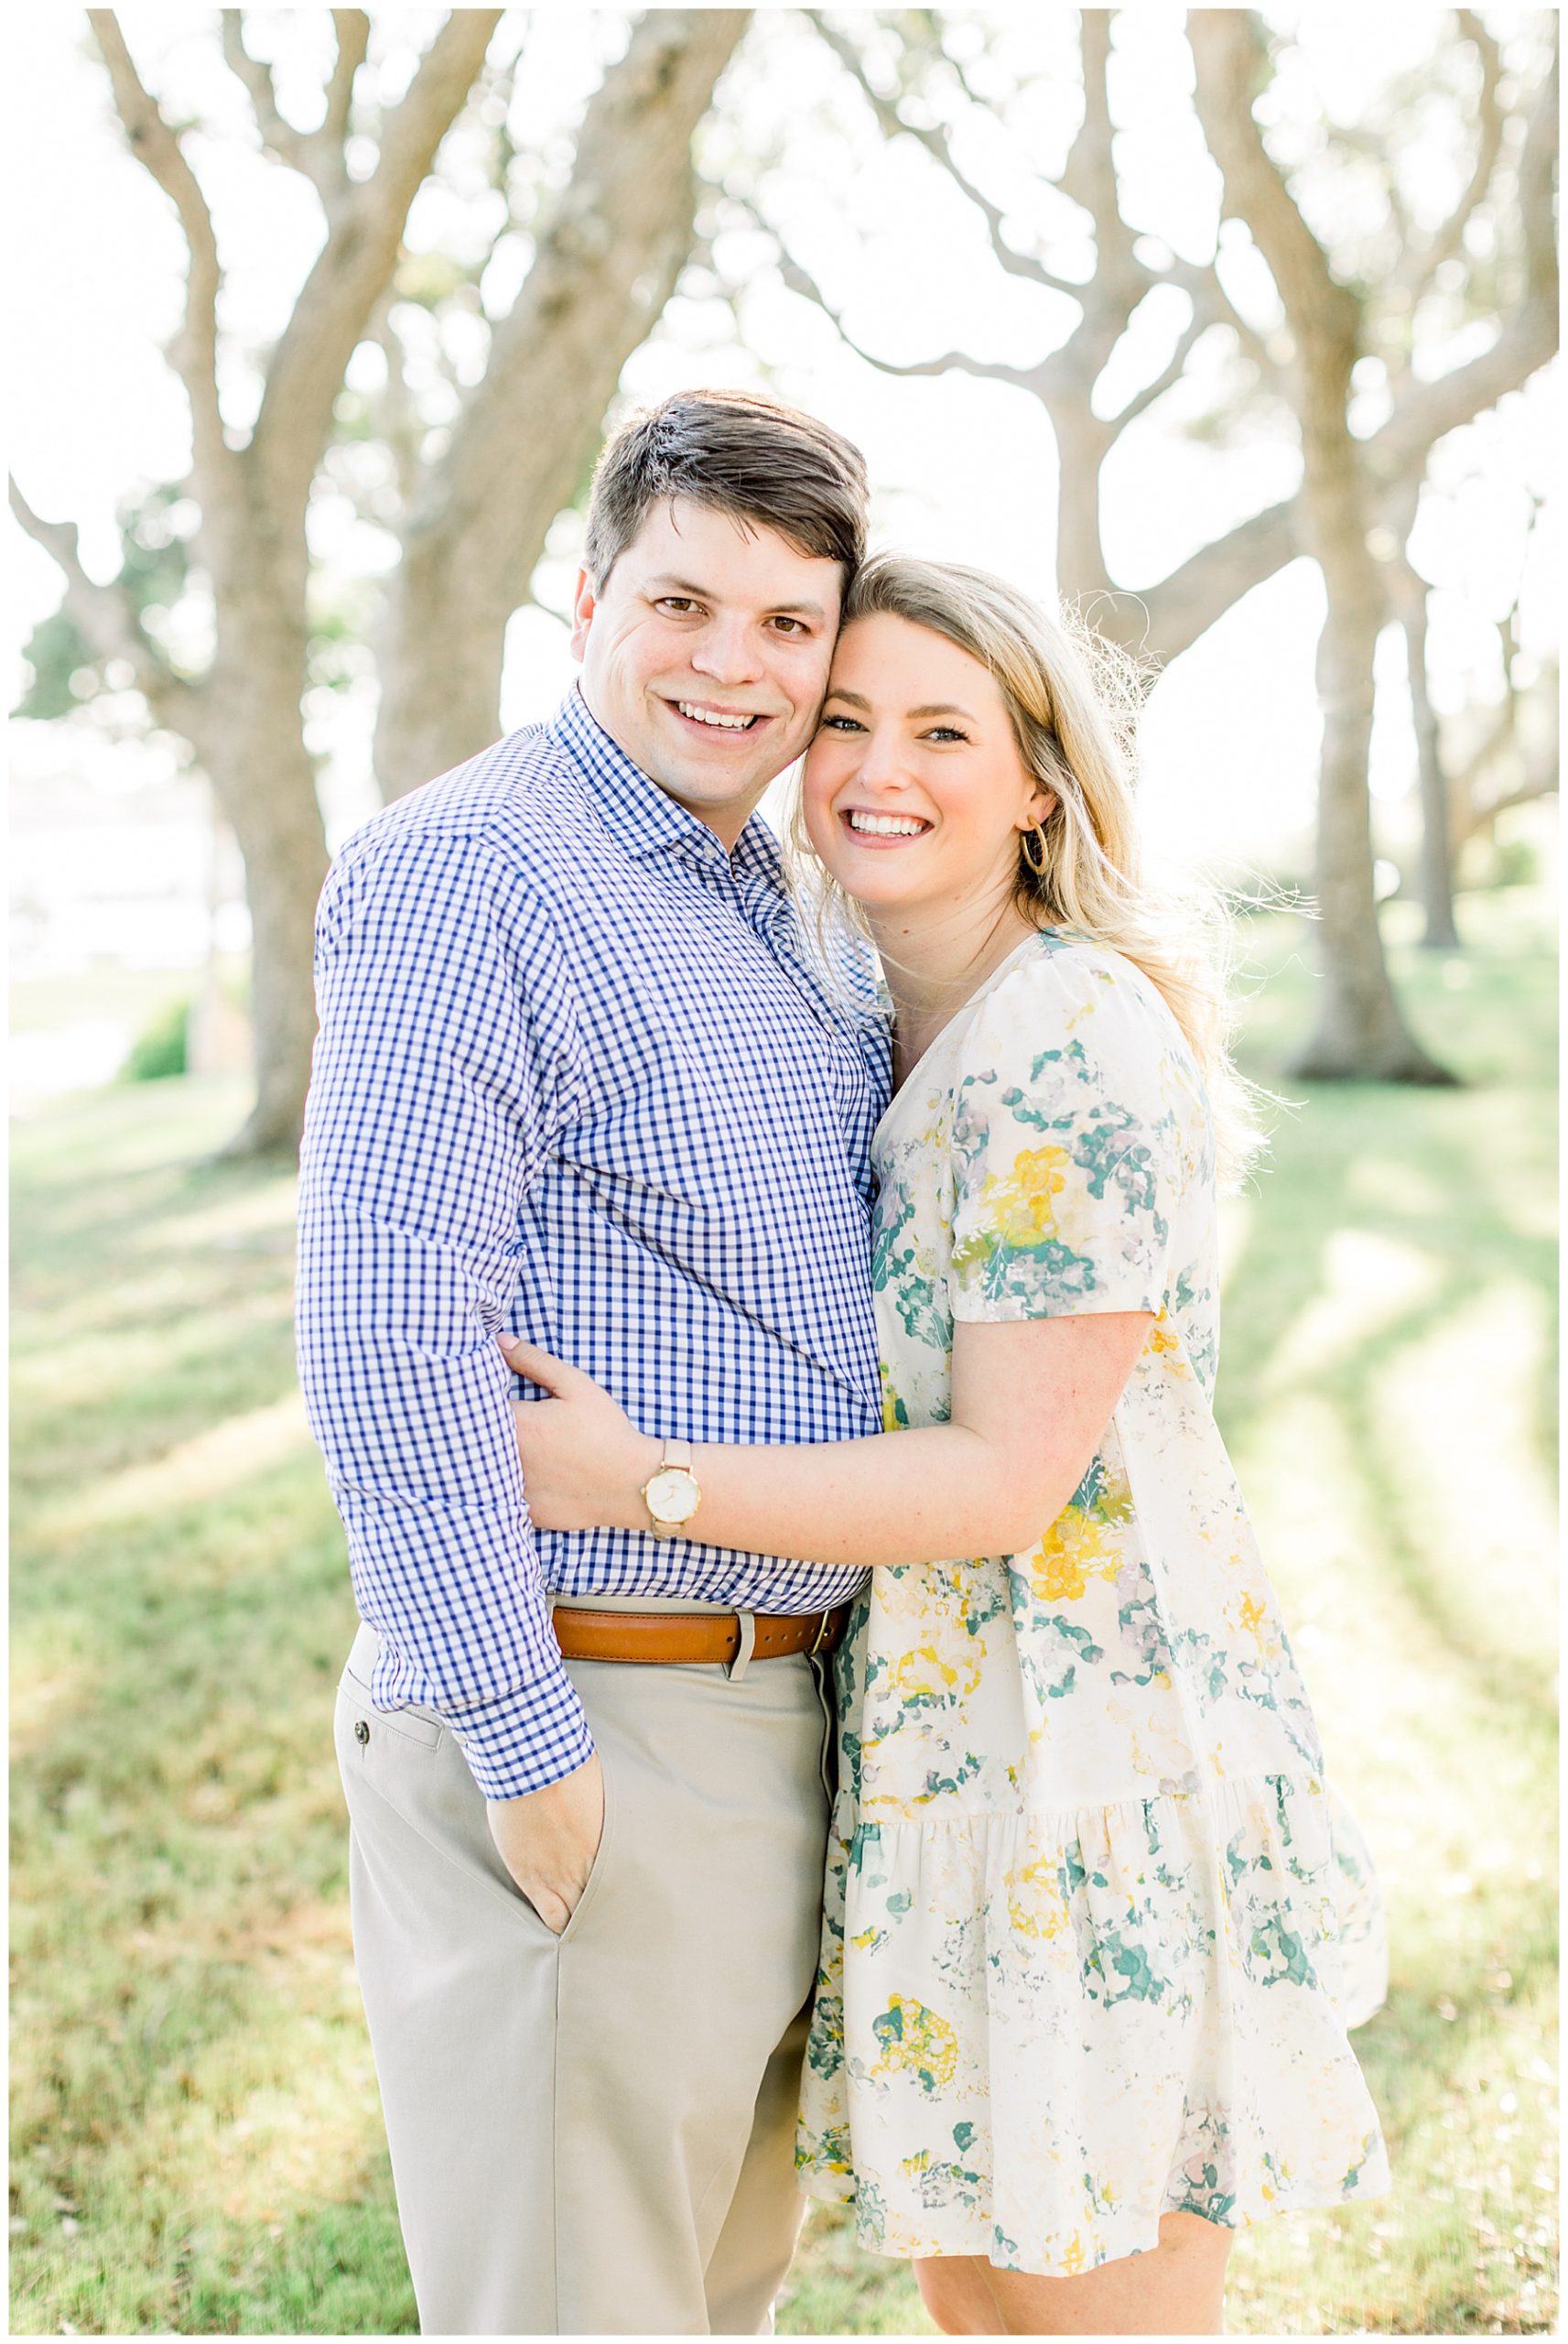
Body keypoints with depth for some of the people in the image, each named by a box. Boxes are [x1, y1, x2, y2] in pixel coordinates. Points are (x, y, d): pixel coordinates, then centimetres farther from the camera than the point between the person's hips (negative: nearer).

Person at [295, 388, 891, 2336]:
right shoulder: (462, 877, -15)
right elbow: (384, 1331, -22)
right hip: (580, 1728, -8)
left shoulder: (787, 916, 13)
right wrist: (527, 1742, -21)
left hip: (781, 1713, 9)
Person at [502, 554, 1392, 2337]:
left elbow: (1009, 1482, -21)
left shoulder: (1078, 1050, -20)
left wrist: (638, 1480, -21)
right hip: (934, 1733, 9)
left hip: (1088, 1728, -9)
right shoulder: (899, 1034, 9)